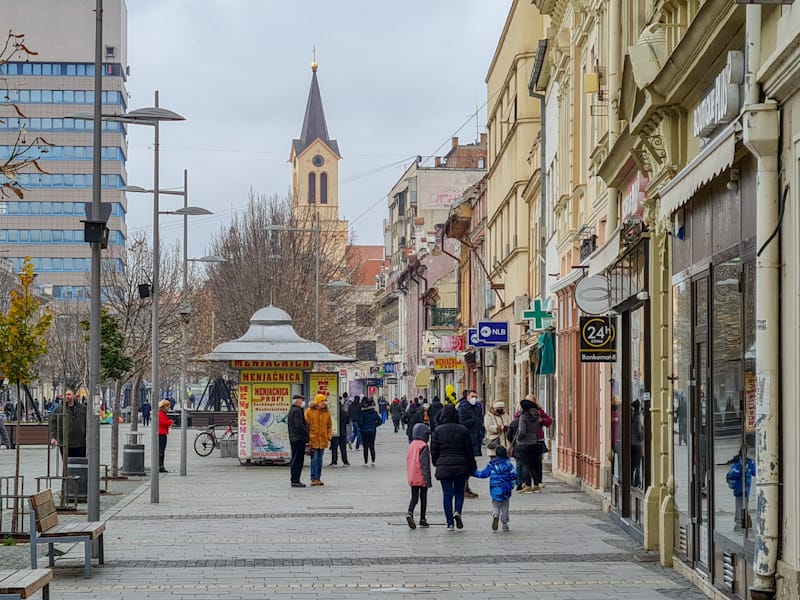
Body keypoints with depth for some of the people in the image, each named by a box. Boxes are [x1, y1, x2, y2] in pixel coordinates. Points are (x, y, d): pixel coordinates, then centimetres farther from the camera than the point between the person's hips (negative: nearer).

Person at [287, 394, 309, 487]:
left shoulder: (291, 410, 18)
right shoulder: (297, 411, -14)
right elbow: (299, 425, -22)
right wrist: (307, 434, -13)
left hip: (293, 438, 11)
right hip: (299, 438, -11)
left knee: (295, 460, 14)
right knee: (298, 460, -9)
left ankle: (294, 480, 18)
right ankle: (295, 480, -11)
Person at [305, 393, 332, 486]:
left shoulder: (327, 412, 8)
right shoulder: (309, 411, -5)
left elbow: (329, 425, 16)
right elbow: (306, 425, -3)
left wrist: (329, 436, 5)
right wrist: (307, 438, -8)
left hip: (323, 440, 4)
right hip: (313, 439, -4)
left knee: (319, 459, 10)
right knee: (314, 459, -8)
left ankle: (318, 478, 16)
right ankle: (314, 479, -7)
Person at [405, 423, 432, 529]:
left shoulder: (411, 445, 9)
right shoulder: (423, 446, -14)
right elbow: (425, 464, -18)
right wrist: (428, 478, -16)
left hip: (412, 478, 6)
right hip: (422, 477, -6)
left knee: (414, 497, 8)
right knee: (423, 498, 6)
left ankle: (410, 513, -17)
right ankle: (422, 519, 11)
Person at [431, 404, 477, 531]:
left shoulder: (438, 430, -2)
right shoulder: (463, 430, -1)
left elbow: (434, 450, 1)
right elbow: (469, 451, 2)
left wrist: (436, 464, 17)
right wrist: (472, 467, 11)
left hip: (444, 466, 0)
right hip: (461, 466, 0)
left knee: (447, 494, 3)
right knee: (459, 492, 16)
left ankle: (450, 523, 1)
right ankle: (458, 512, -10)